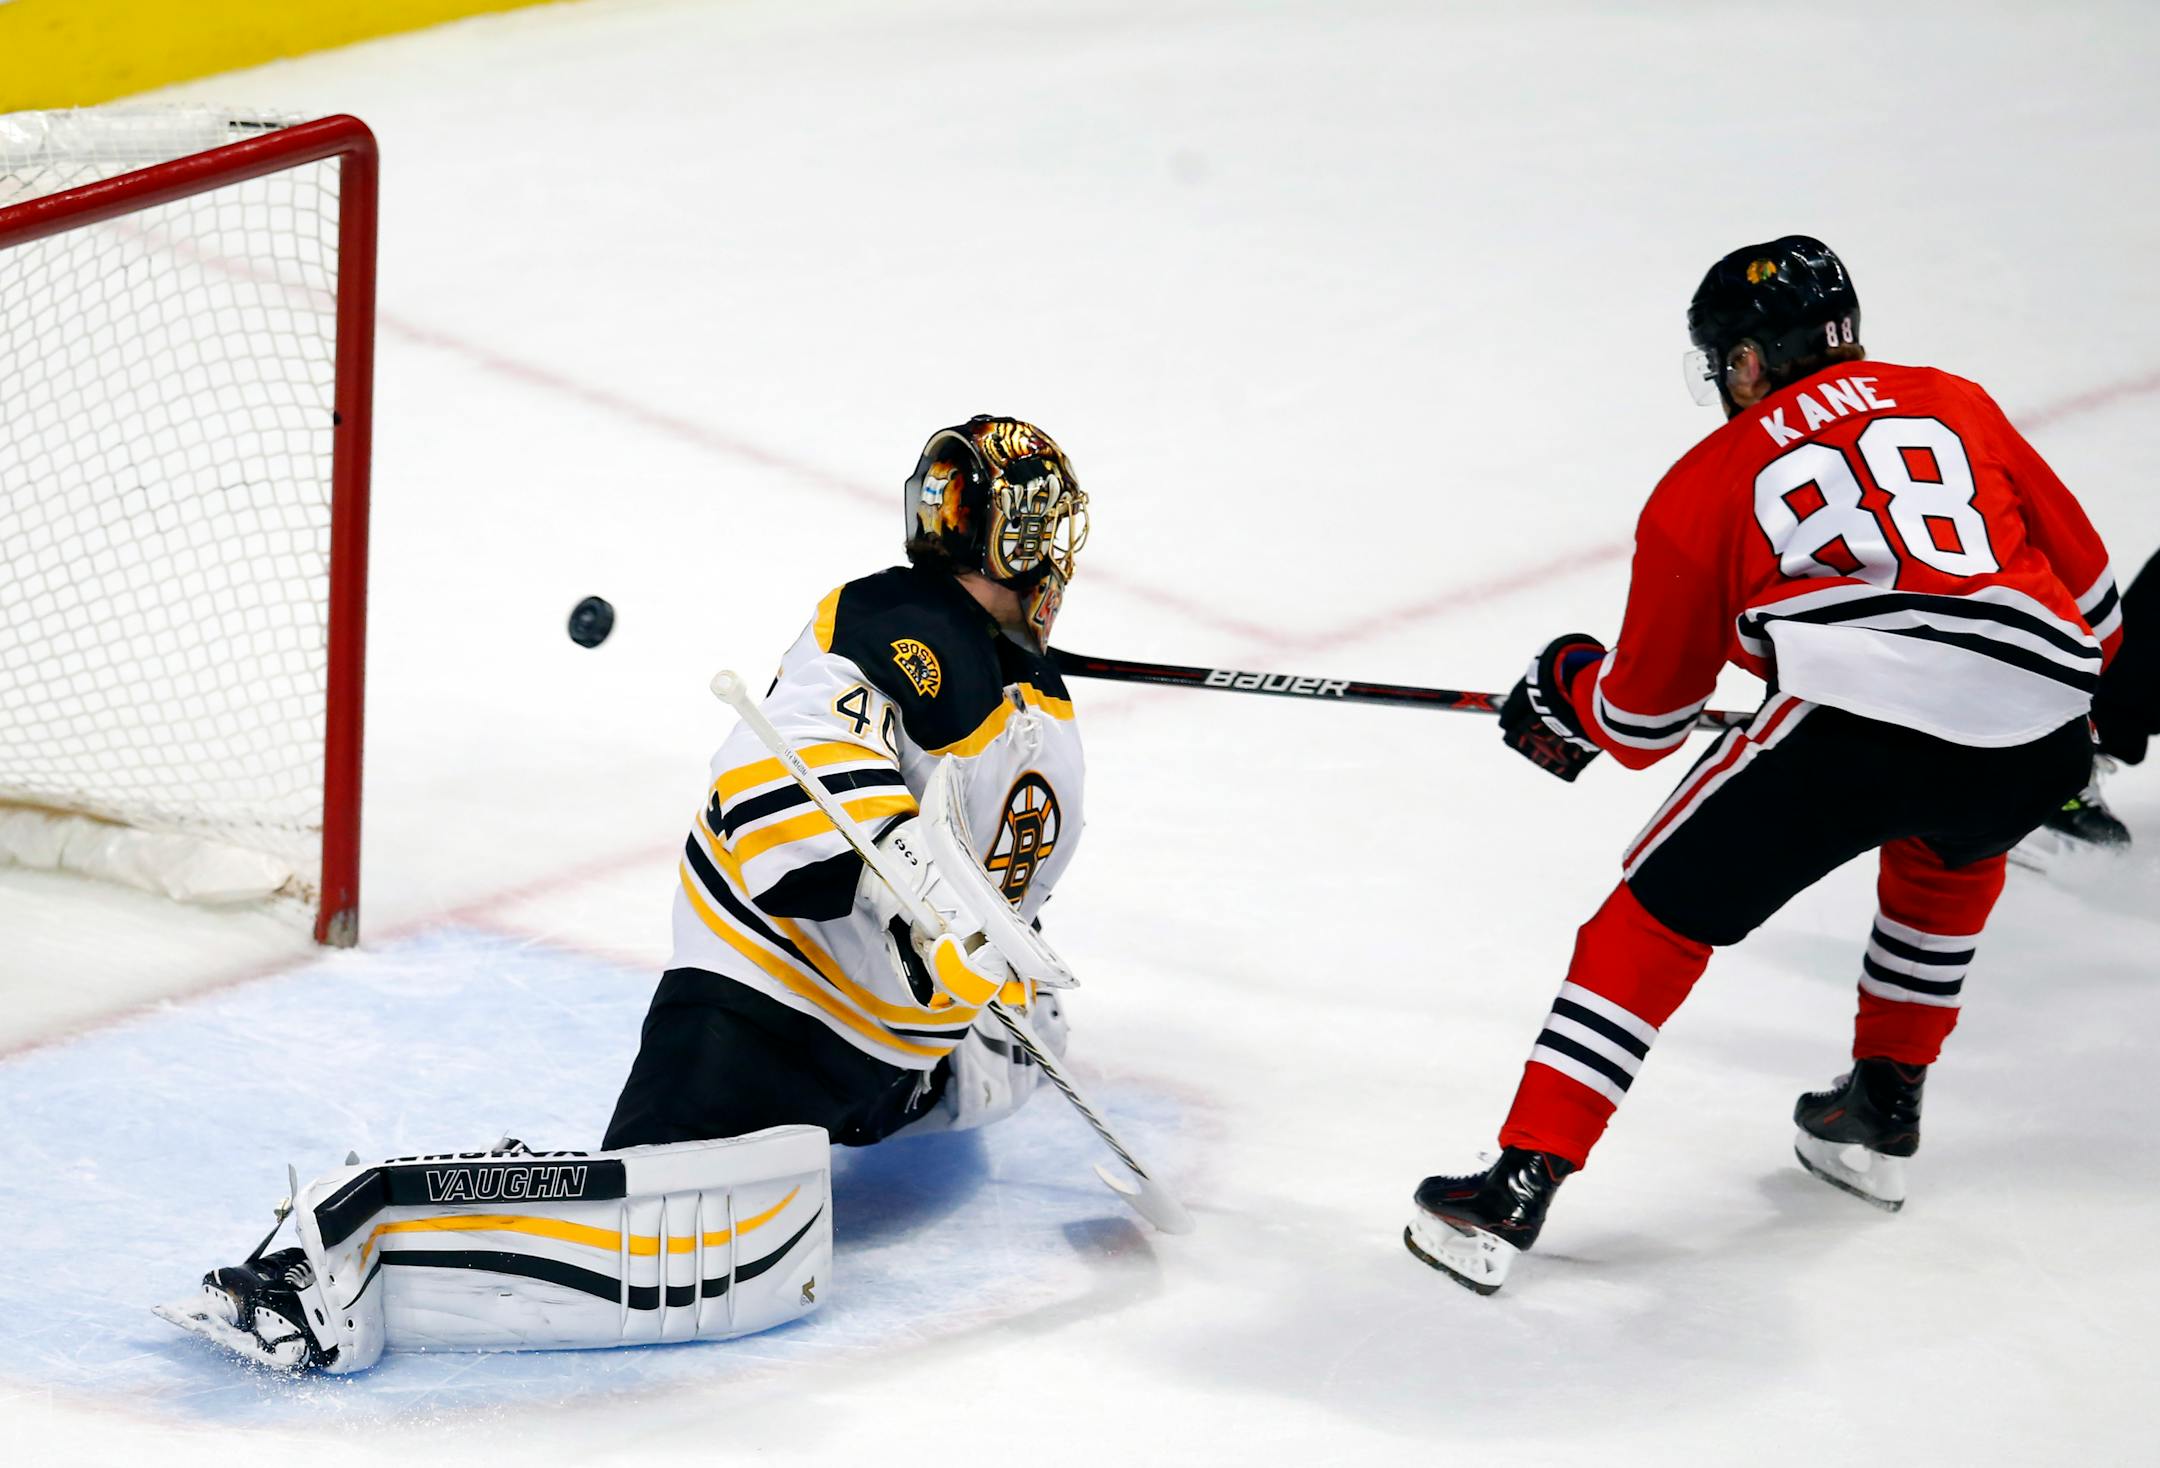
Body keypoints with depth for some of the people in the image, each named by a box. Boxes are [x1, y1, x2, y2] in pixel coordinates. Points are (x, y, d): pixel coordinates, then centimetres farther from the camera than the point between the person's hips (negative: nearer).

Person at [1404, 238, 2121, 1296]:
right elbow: (2088, 594, 27)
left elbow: (1641, 722, 23)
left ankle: (1518, 1188, 2)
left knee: (1659, 914, 10)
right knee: (1951, 849, 38)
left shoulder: (1707, 483, 19)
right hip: (2038, 740, 4)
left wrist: (1567, 695, 44)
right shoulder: (1957, 405, 27)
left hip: (1858, 716, -4)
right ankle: (1884, 1110, 42)